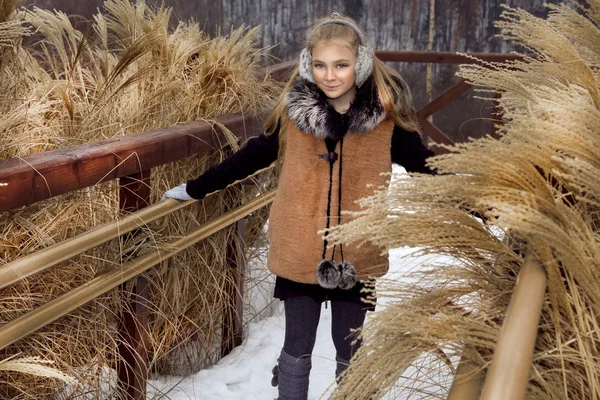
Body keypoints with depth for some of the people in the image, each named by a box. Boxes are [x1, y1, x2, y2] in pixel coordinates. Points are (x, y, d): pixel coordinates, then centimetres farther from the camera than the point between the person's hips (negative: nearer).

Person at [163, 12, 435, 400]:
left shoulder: (385, 113, -9)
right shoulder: (295, 108, -6)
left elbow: (424, 164, 0)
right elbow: (254, 155, 4)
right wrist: (195, 188, 8)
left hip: (357, 258, 0)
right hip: (300, 255, 1)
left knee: (349, 353, 16)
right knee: (296, 351, 13)